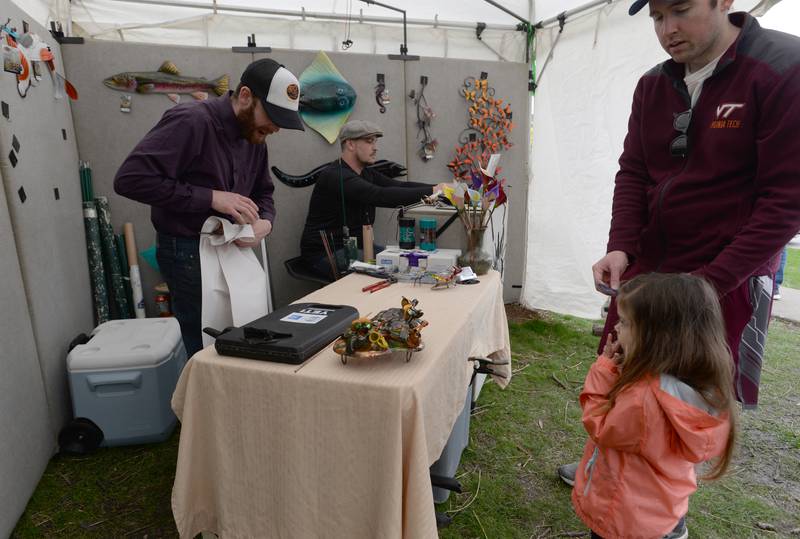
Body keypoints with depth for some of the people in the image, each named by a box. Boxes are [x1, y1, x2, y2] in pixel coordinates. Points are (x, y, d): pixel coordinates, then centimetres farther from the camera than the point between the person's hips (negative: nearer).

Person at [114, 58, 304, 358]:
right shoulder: (191, 121, -19)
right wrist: (211, 197, -26)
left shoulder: (254, 136, 6)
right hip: (188, 252, -7)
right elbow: (130, 178, -24)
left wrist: (265, 222, -7)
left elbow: (263, 192, 16)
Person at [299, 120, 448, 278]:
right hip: (325, 253, -9)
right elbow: (381, 196, -33)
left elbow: (401, 186, -1)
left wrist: (438, 188, -17)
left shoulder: (366, 173, 11)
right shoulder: (335, 176, -21)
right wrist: (431, 192, -35)